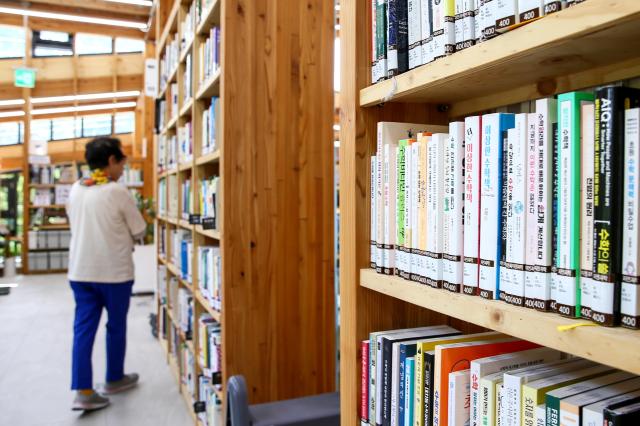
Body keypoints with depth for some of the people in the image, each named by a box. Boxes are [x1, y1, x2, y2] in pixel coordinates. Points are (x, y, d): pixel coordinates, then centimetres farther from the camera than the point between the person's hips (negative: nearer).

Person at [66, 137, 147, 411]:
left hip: (80, 271, 5)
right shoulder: (118, 191, -14)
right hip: (114, 271, -5)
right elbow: (139, 231, -6)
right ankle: (114, 379, 28)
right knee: (116, 327, 12)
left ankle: (83, 391, 2)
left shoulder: (75, 190, 5)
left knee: (83, 328, 6)